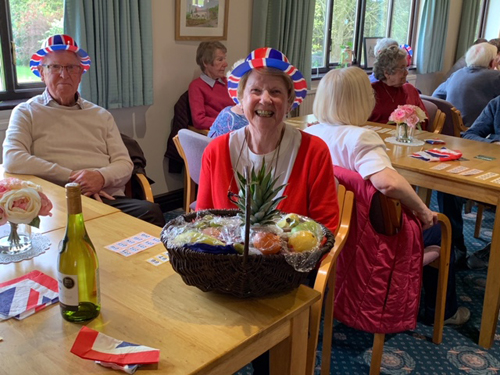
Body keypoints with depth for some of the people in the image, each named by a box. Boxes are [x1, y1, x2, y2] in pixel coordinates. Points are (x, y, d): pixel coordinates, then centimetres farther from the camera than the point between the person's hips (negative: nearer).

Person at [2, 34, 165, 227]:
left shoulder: (101, 115, 20)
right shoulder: (26, 113, 12)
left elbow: (124, 164, 11)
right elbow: (12, 159, -6)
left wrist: (102, 176, -13)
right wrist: (72, 177, -11)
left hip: (109, 199, 3)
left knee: (150, 211, -29)